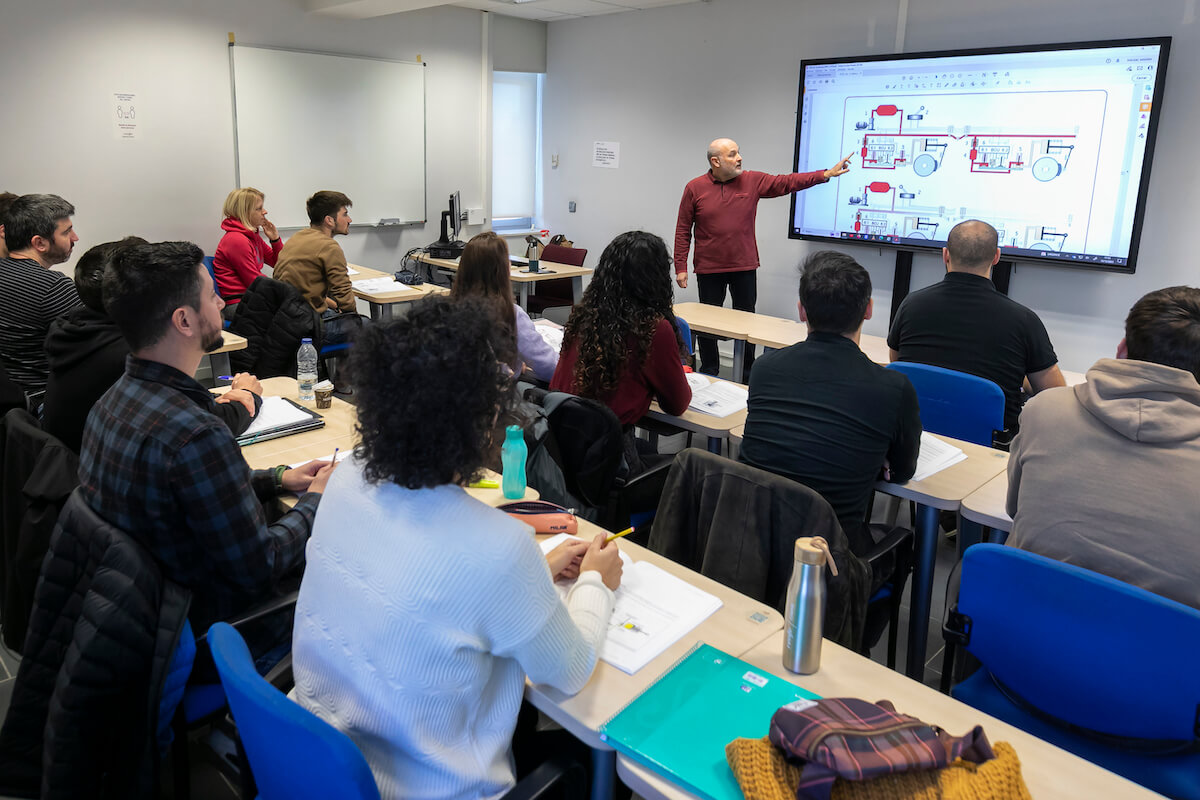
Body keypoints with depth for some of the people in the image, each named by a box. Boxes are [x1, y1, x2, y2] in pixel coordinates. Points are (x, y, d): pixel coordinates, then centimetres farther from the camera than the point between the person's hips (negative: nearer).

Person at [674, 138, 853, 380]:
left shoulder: (753, 181, 3)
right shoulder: (695, 188, -2)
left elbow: (787, 182, 2)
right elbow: (683, 231, -1)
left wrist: (826, 174, -6)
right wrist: (680, 267, -5)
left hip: (744, 268, 2)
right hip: (708, 269, -2)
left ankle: (747, 378, 19)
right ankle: (708, 375, 19)